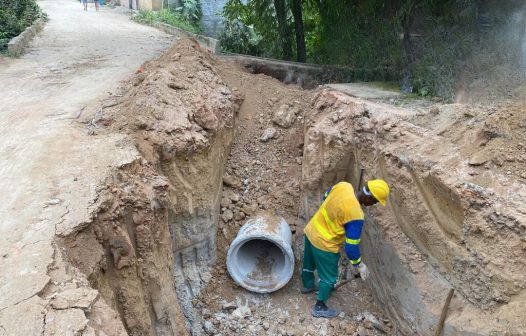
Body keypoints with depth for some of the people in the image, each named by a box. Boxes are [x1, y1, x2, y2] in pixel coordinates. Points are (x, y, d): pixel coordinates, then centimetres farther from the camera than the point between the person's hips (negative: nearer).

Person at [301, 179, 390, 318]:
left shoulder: (343, 185, -13)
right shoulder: (356, 215, -31)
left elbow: (325, 197, 10)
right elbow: (351, 246, -22)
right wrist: (359, 264, -5)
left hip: (311, 231, 8)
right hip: (324, 244, -8)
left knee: (309, 263, 32)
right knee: (329, 277, 17)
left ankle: (307, 285, 59)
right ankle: (320, 307, 35)